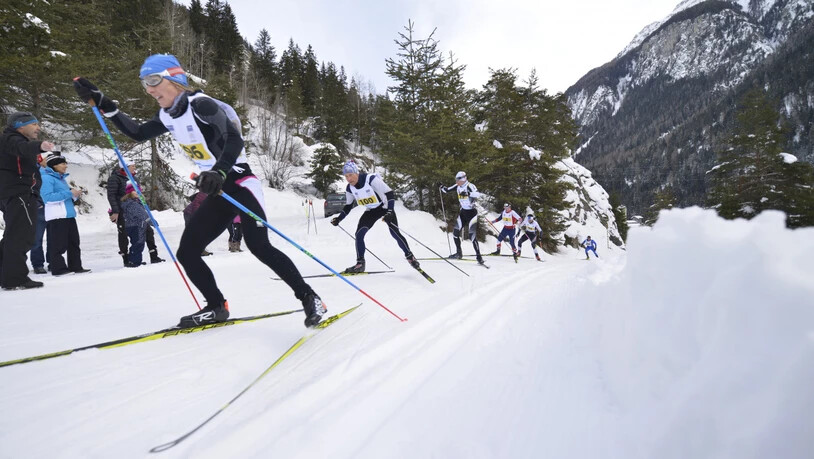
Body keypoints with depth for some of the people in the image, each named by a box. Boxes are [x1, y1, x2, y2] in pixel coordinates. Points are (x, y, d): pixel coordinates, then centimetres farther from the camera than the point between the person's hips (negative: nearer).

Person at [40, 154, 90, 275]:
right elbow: (47, 197, -19)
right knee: (59, 244, -7)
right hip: (56, 217, -9)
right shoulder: (46, 178, -7)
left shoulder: (62, 178, 20)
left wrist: (75, 194, 8)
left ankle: (76, 266, 15)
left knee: (74, 242, 10)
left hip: (69, 214, 9)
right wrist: (69, 193, -19)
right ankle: (58, 268, -2)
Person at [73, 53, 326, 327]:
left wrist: (218, 172, -46)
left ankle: (309, 298, -12)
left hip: (240, 183, -9)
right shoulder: (168, 115, 9)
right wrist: (103, 104, 16)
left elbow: (235, 140, -29)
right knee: (186, 253, 3)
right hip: (218, 192, 9)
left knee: (259, 247, -24)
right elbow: (138, 134, 24)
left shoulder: (201, 105, -16)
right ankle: (217, 307, 17)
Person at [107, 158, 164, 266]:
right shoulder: (115, 178, -8)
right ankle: (126, 260, 13)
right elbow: (111, 195, -12)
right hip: (122, 211, -6)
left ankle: (154, 257, 7)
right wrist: (115, 211, -18)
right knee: (124, 234, 3)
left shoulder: (133, 177, 13)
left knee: (148, 230, 1)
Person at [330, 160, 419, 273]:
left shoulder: (371, 179, -28)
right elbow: (348, 206, 8)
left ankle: (410, 257, 4)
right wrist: (338, 219, -1)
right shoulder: (349, 188, -9)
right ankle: (360, 264, 3)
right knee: (359, 234, -10)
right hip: (371, 211, 5)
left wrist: (389, 212, -36)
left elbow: (389, 194, -26)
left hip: (385, 207, -5)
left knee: (395, 233, -16)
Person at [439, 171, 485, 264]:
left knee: (472, 235, -12)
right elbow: (447, 190, 12)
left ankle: (478, 256, -2)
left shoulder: (470, 186, -20)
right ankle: (459, 253, 20)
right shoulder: (457, 186, 2)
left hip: (471, 212, -7)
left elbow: (478, 194, -37)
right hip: (462, 212, 7)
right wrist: (443, 188, -9)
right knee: (455, 232, 4)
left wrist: (468, 193, -50)